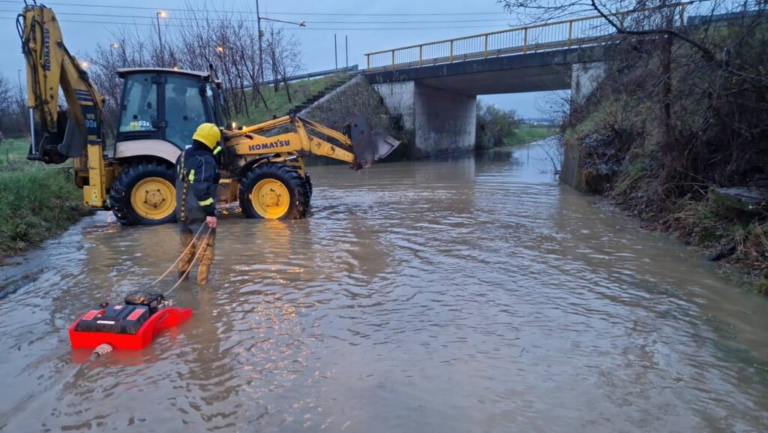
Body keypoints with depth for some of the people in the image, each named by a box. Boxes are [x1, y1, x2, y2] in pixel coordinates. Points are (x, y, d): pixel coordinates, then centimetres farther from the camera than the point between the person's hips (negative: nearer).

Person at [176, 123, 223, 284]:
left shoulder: (183, 156, 10)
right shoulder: (206, 160, -19)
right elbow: (203, 189, -27)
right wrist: (210, 212, -25)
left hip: (182, 210, 9)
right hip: (200, 212, -9)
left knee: (187, 244, 24)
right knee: (206, 247, 0)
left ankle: (183, 273, 38)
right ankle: (202, 281, 0)